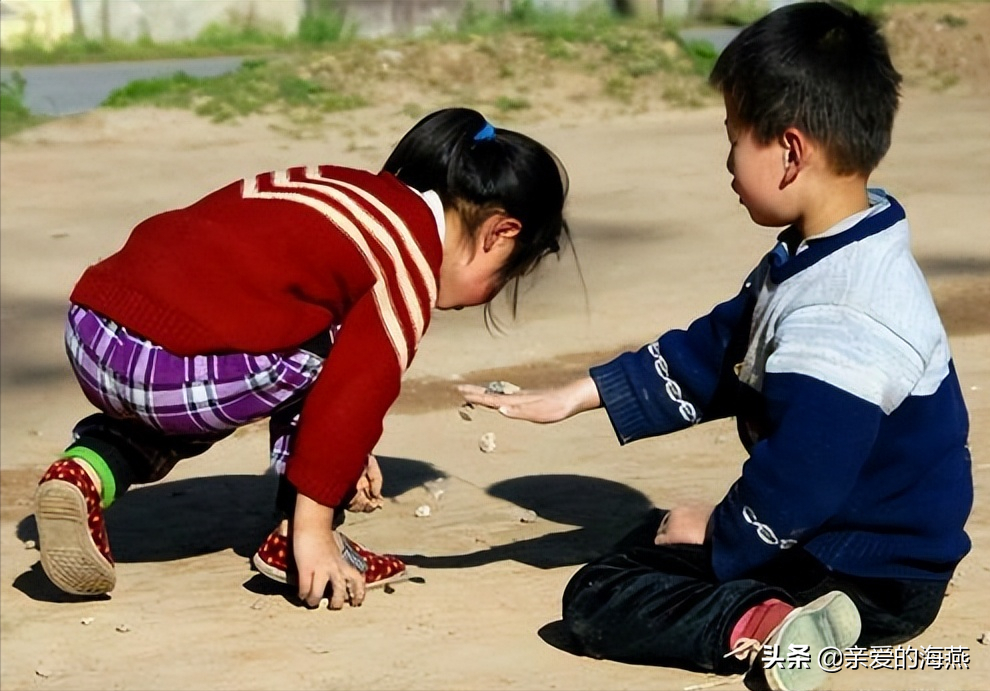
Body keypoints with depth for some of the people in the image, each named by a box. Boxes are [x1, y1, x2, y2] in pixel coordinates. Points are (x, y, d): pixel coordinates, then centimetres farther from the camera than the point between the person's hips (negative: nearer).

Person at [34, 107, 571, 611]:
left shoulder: (351, 189, 25)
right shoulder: (415, 261, -1)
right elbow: (353, 391, -9)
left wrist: (347, 453, 36)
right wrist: (313, 529, -6)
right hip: (181, 371, -9)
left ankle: (86, 472, 8)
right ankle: (293, 541, 7)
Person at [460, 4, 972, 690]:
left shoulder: (839, 318, -29)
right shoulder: (808, 263, 5)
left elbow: (794, 484, -29)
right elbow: (704, 355, 13)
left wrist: (719, 532, -10)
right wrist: (576, 396, 9)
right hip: (826, 539, 11)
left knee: (595, 599, -13)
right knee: (639, 548, 29)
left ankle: (760, 629, -29)